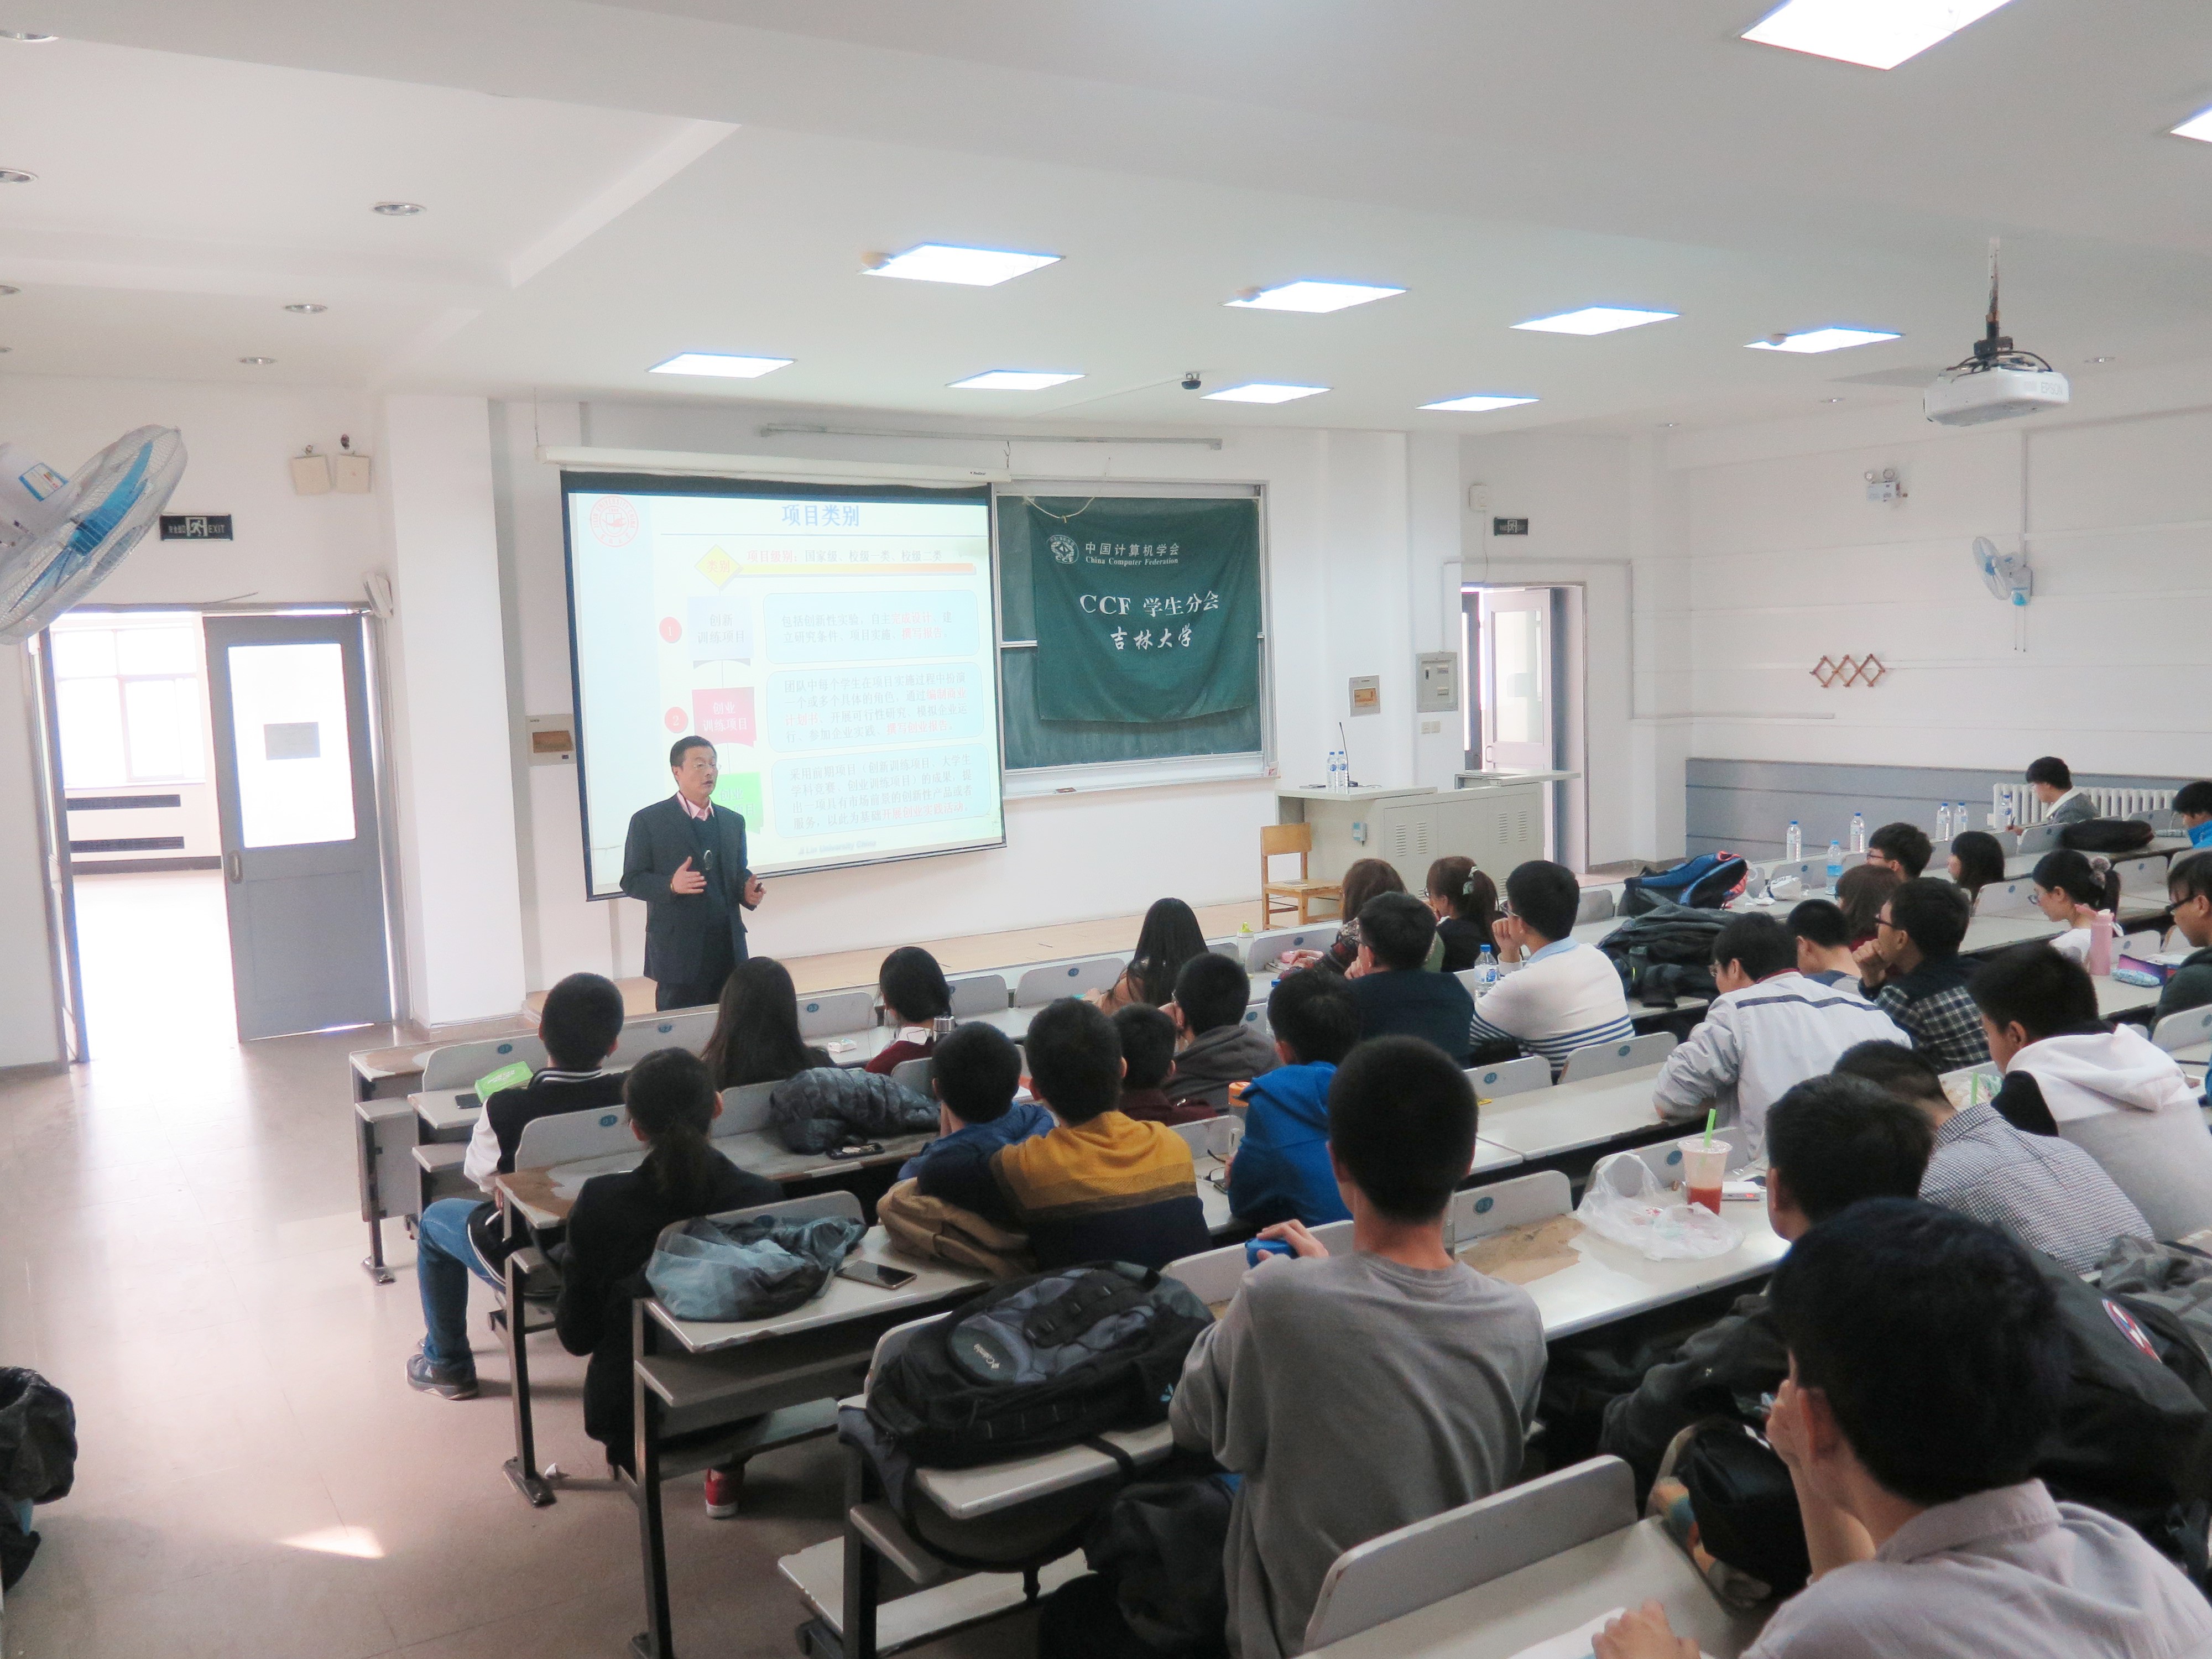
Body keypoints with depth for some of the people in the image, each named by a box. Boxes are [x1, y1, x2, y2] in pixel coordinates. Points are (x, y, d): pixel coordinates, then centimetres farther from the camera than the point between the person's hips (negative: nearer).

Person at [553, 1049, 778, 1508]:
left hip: (629, 1413, 0)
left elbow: (576, 1336, -10)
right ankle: (726, 1466, 29)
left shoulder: (599, 1202, -21)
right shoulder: (762, 1196, -19)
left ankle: (635, 1458, 40)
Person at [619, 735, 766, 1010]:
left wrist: (748, 891, -1)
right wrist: (672, 885, -20)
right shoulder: (648, 821, -1)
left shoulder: (733, 821, 16)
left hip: (728, 949, 5)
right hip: (678, 953, -4)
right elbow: (631, 881, -2)